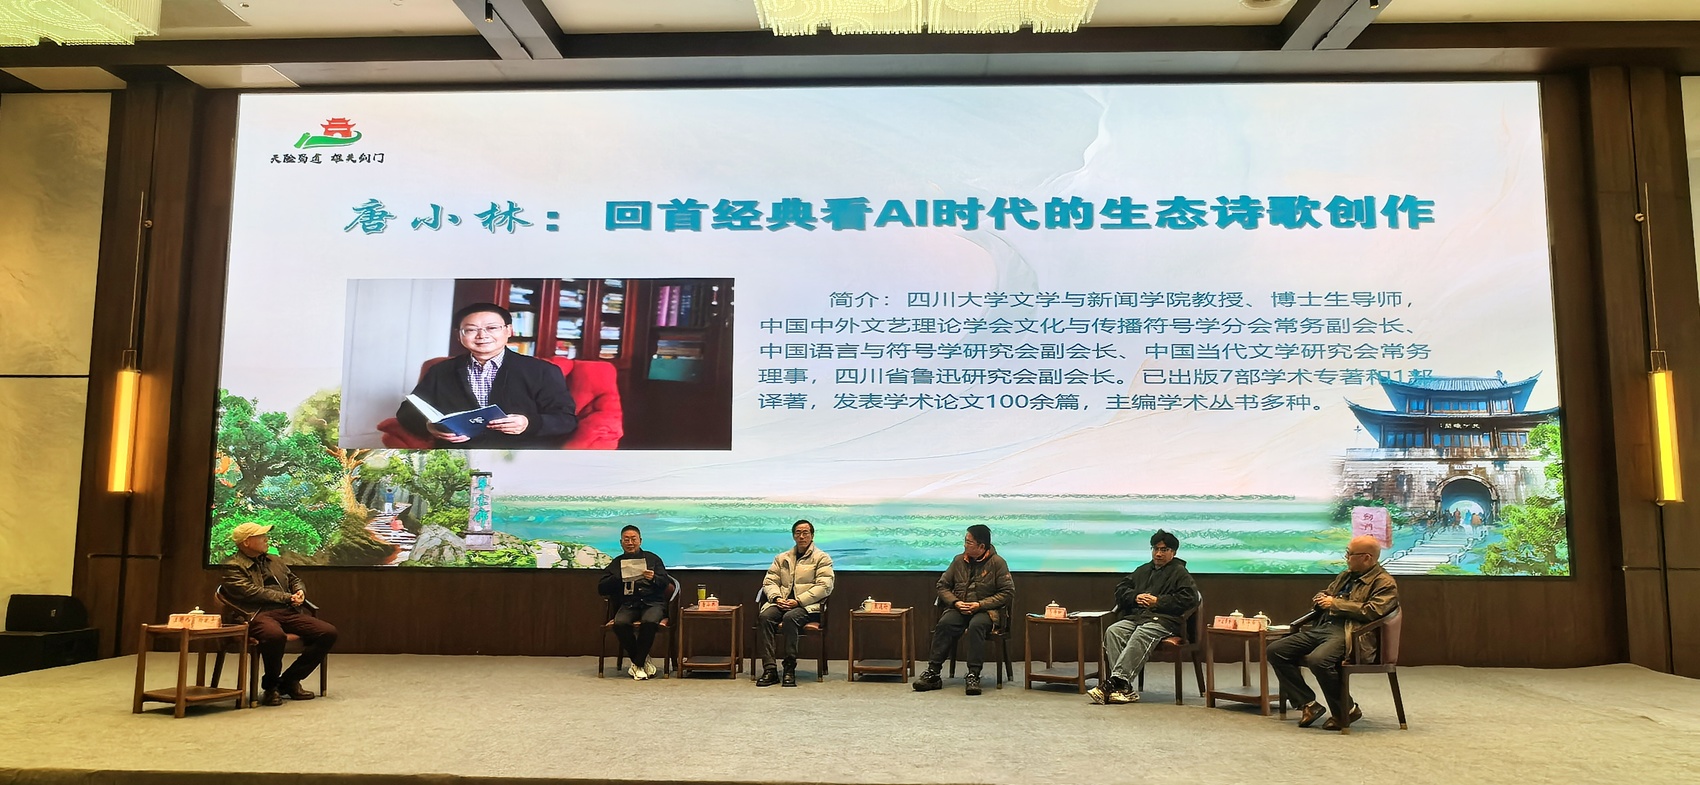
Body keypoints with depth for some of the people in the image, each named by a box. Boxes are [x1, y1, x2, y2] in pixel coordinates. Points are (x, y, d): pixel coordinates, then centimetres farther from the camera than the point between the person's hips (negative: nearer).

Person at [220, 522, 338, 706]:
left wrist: (300, 591, 9)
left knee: (329, 633, -13)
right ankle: (271, 686, -12)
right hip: (258, 615, -7)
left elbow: (294, 579, 33)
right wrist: (287, 597, -8)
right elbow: (252, 592, -10)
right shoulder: (233, 567, 2)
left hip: (288, 613, 7)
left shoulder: (275, 561, 25)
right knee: (275, 635, -42)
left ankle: (289, 680, 2)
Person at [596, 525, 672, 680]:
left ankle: (637, 664, -16)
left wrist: (653, 578, -15)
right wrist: (618, 577, -8)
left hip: (652, 603, -1)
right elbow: (601, 588, 8)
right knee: (619, 623, -32)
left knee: (649, 621, -36)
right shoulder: (616, 563, 18)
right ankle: (643, 660, -11)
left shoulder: (652, 559, 16)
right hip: (628, 605, 1)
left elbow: (665, 583, 6)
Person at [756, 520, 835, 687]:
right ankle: (769, 670, -30)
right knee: (765, 616, -29)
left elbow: (824, 586, -5)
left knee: (790, 617, -36)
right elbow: (769, 581, 16)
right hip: (782, 603, 4)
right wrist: (776, 598, -7)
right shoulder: (782, 558, 24)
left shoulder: (822, 558, 8)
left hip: (807, 606, -4)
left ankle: (790, 669, -29)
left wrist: (798, 601, -15)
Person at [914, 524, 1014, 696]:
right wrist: (955, 602, -7)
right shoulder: (959, 561, 9)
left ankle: (973, 676, -32)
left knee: (976, 625, -37)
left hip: (986, 610, -3)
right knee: (944, 624, -28)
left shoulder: (997, 562, -3)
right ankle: (932, 672, -27)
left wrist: (980, 605, -14)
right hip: (959, 608, 3)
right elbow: (943, 585, 13)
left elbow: (1008, 592, -5)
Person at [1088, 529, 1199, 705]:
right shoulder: (1143, 570, 29)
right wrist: (1135, 597, 6)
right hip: (1136, 616, 6)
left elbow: (1190, 598, -5)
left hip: (1163, 619, -6)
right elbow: (1121, 588, 29)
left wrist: (1158, 601, -7)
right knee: (1112, 631, -25)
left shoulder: (1180, 573, 11)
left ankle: (1116, 682, -47)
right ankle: (1125, 689, -34)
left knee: (1141, 636, -38)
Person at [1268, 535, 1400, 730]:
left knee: (1318, 660, -37)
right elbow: (1322, 596, 34)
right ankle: (1309, 704, -2)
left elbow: (1372, 611, -17)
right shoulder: (1346, 576, 24)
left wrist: (1336, 604, -10)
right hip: (1320, 628, 9)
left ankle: (1346, 711, -12)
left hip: (1347, 635, -9)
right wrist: (1320, 600, 9)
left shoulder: (1385, 583, -1)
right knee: (1275, 651, -8)